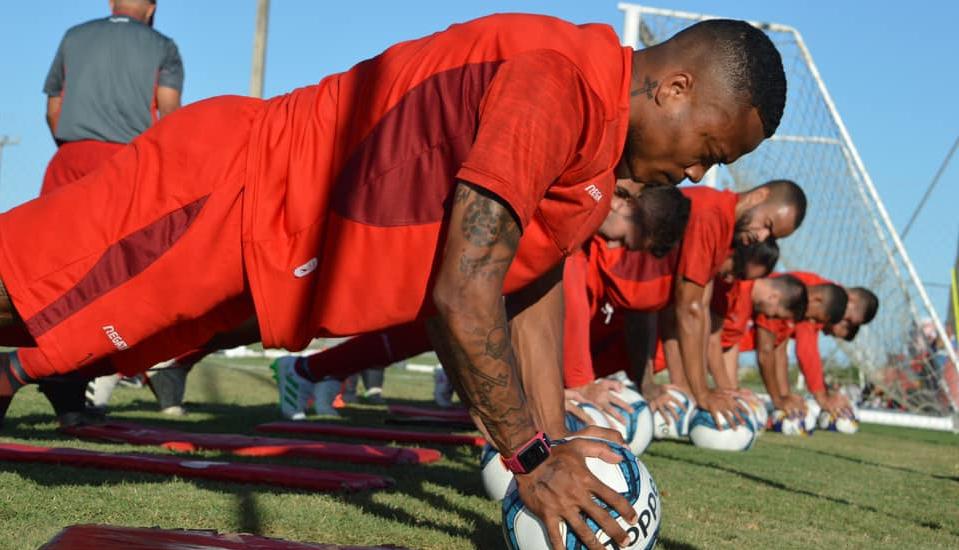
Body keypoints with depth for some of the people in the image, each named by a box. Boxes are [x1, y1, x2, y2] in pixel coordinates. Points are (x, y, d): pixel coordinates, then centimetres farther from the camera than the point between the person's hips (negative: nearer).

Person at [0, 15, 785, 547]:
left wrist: (554, 453, 5)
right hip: (220, 191, -9)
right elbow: (461, 295, -29)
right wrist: (532, 459, -19)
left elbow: (530, 298, 11)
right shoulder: (560, 82, -27)